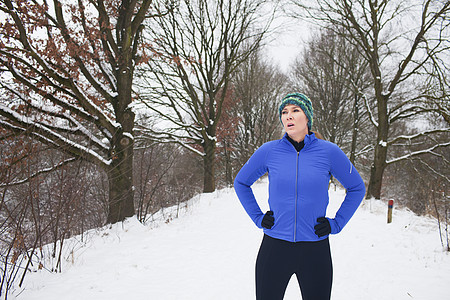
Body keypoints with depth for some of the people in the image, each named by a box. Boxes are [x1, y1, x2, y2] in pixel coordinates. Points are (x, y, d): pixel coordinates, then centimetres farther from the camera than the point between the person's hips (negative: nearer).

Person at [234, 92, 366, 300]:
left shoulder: (329, 152, -4)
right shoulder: (269, 151, -3)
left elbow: (357, 188, 10)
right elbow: (241, 183, 13)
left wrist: (337, 224, 2)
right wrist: (258, 217, 4)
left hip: (316, 251, 0)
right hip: (274, 248, 0)